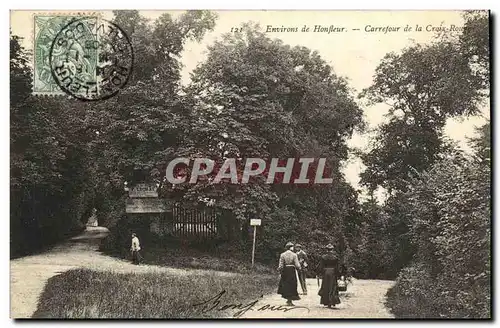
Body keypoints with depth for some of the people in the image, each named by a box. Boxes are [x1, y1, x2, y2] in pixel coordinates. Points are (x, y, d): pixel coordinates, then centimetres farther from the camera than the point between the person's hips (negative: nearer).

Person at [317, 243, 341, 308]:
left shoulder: (323, 257, -2)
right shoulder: (335, 257, -3)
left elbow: (321, 267, -2)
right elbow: (337, 267, -3)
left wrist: (320, 273, 7)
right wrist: (337, 275, 3)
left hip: (325, 273, 1)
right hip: (332, 273, -1)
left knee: (325, 288, 10)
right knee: (332, 288, 3)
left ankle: (326, 302, 13)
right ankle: (331, 302, -7)